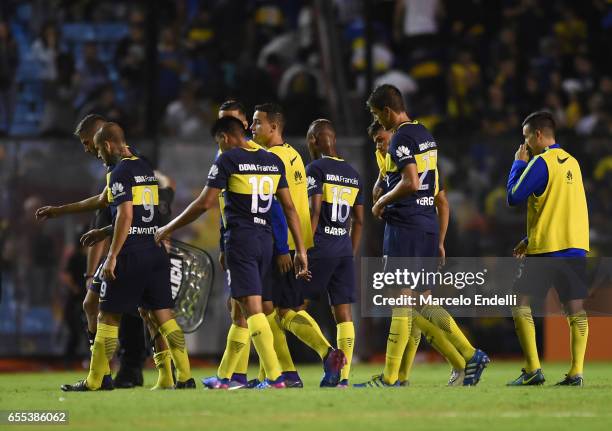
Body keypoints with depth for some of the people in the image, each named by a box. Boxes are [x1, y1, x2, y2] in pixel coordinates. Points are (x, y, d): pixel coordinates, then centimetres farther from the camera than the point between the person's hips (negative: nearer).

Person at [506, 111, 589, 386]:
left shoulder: (541, 162, -10)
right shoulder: (571, 162, 15)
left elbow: (514, 197, -10)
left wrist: (519, 164, 3)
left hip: (546, 249, -7)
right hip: (576, 245, 7)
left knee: (521, 304, 0)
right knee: (575, 309, 3)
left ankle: (533, 370, -8)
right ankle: (576, 372, -3)